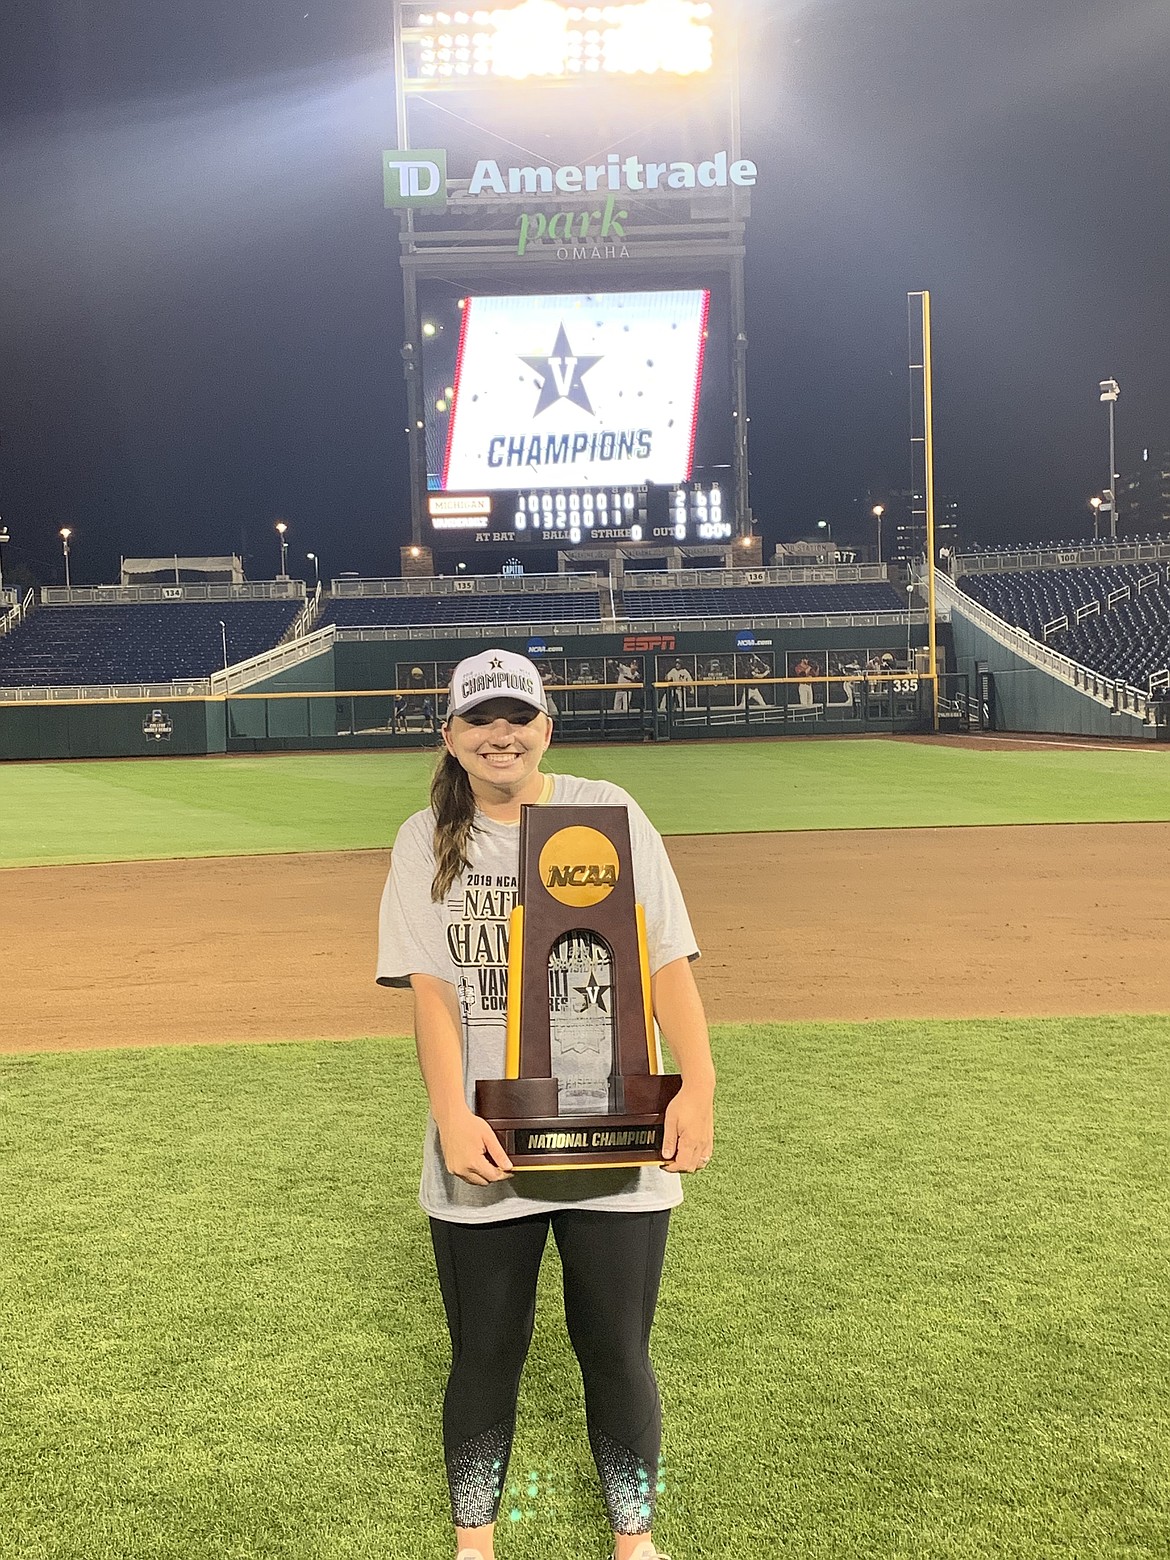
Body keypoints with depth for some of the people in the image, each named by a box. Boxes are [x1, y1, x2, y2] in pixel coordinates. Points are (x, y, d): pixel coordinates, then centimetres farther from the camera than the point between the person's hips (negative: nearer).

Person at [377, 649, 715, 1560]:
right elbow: (431, 988, -5)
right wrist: (452, 1116, -19)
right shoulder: (426, 842, 3)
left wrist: (698, 1088, -16)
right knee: (485, 1356, 11)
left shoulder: (610, 813, 1)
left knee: (618, 1353, 9)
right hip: (484, 1150, 1)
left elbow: (668, 960, -4)